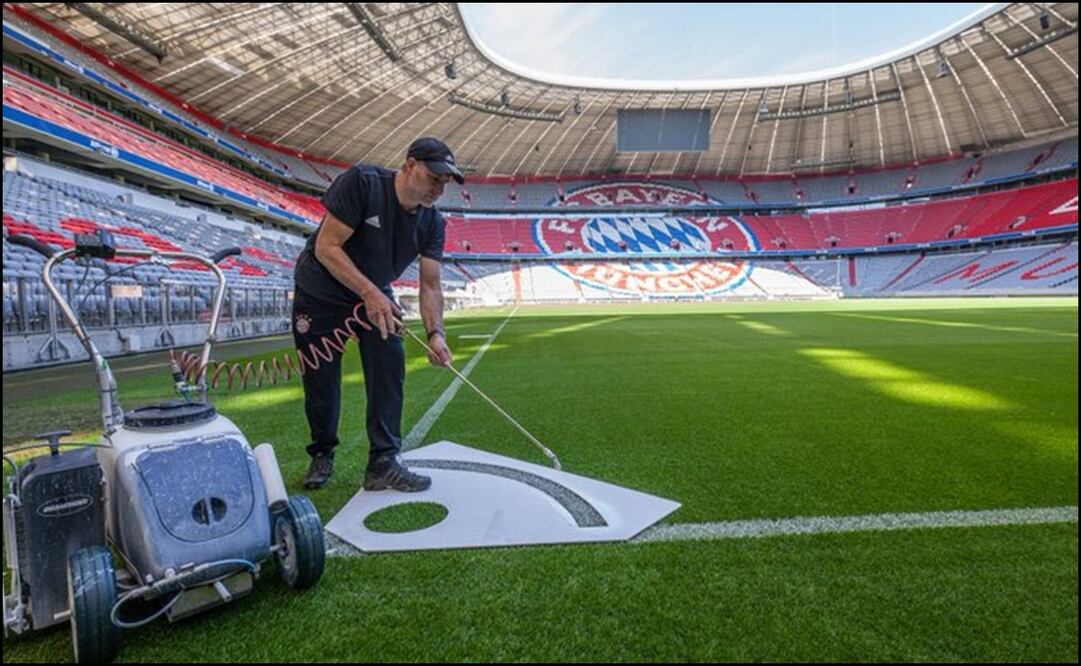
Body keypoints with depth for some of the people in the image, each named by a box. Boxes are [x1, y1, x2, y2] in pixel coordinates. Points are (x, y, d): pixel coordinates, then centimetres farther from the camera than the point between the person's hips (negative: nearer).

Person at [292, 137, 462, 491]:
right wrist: (370, 293, -36)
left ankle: (383, 463, -3)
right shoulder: (362, 182, -25)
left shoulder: (433, 222, -10)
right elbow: (326, 247, -28)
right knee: (321, 381, 1)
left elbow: (430, 285, -11)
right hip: (321, 294, -4)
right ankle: (322, 455, 24)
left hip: (377, 297, 4)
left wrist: (435, 333, -27)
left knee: (389, 367, -11)